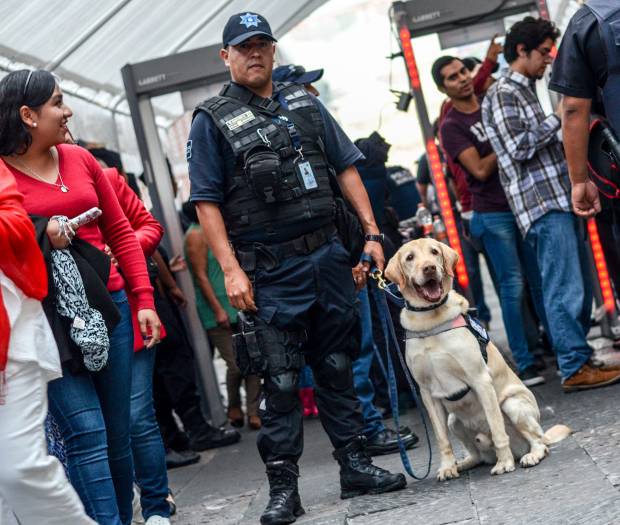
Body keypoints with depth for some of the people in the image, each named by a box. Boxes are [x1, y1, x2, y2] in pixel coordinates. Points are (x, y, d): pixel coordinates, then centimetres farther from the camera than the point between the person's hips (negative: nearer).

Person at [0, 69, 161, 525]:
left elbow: (120, 231, 13)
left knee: (118, 433, 8)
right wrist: (42, 238, -17)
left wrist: (143, 299, 7)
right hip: (49, 319, -5)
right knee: (87, 433, -10)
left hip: (108, 304, 5)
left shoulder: (80, 159, 10)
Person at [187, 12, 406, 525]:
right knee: (280, 380, -1)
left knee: (337, 366, 11)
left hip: (328, 254, 4)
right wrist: (231, 269, -14)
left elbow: (346, 169, 12)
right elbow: (207, 203, -6)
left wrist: (372, 233, 4)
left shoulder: (304, 103, 12)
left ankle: (355, 466, 21)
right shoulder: (212, 120, -1)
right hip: (269, 270, -4)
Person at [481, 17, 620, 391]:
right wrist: (558, 118, -9)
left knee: (580, 287, 9)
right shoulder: (502, 93, -5)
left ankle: (581, 359, 15)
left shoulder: (526, 92, 23)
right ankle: (575, 368, -7)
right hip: (543, 205, -10)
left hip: (560, 201, 10)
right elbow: (518, 147, -16)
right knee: (565, 290, -11)